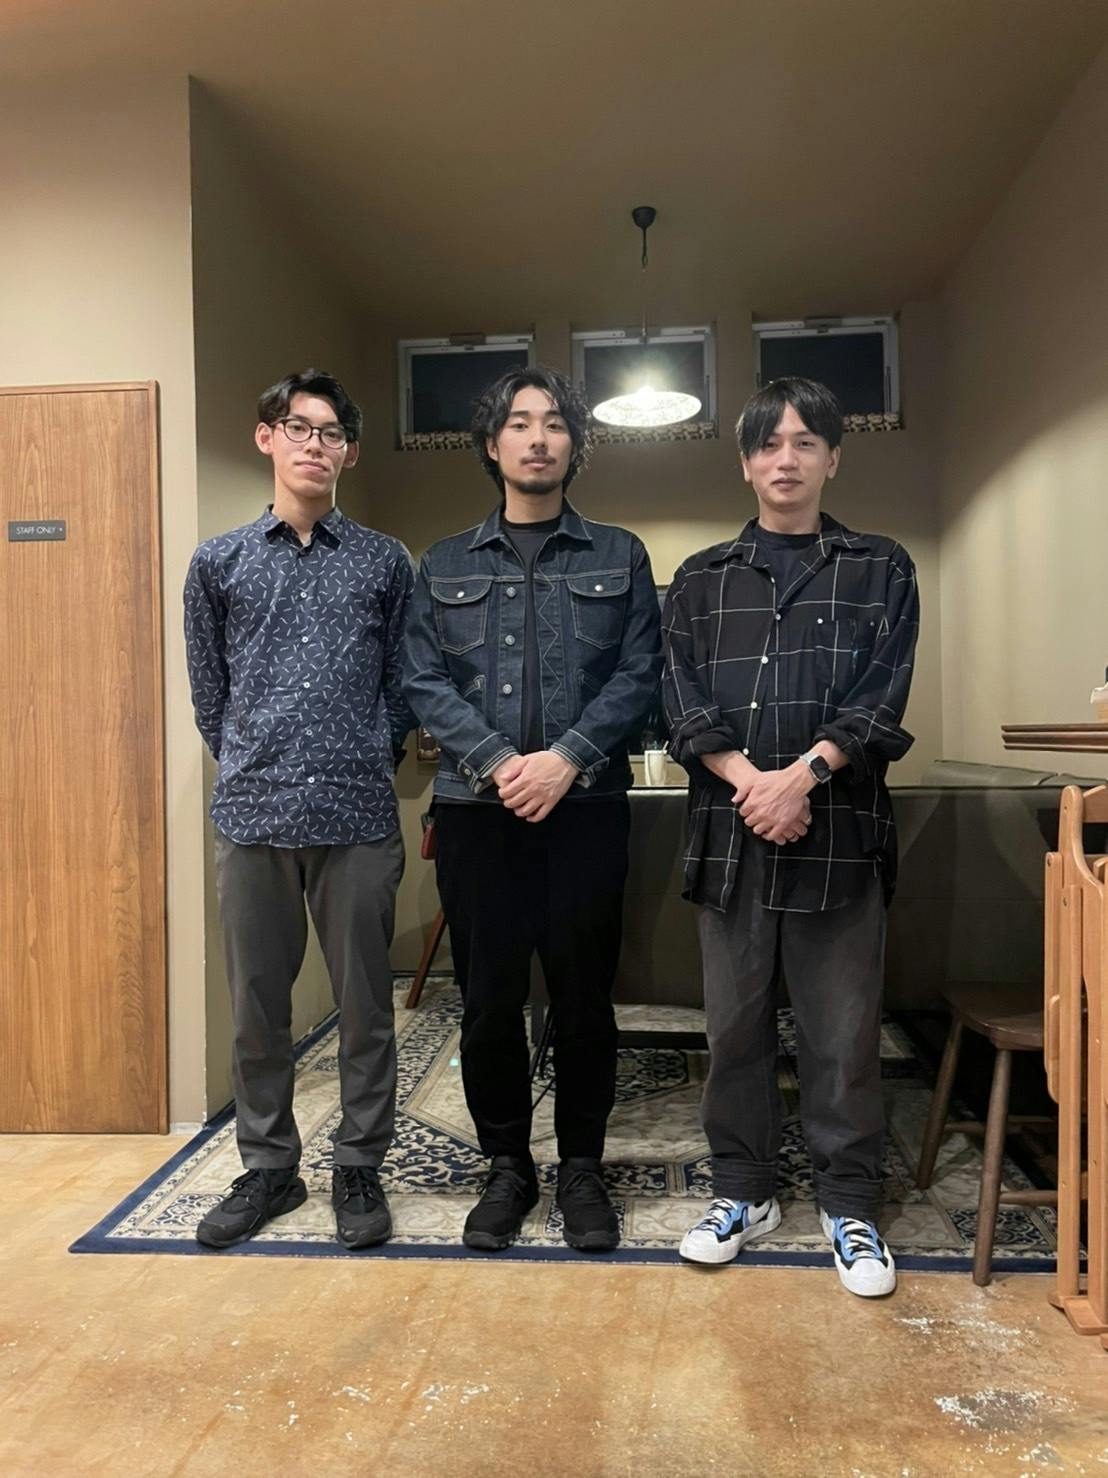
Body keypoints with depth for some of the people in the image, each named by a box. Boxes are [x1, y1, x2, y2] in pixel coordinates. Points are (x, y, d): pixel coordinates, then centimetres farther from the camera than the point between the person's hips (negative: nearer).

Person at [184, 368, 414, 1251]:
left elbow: (403, 685, 9)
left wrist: (367, 766, 8)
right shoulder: (219, 563, 8)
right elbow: (210, 694, 13)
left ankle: (359, 1169, 26)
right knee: (258, 1008, 12)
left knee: (365, 1006, 8)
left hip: (360, 819, -1)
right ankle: (269, 1168, 30)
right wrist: (255, 768, 13)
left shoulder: (385, 563, 6)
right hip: (252, 816, 1)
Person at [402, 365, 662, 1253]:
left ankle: (581, 1167, 27)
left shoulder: (619, 558, 9)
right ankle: (508, 1166, 27)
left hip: (586, 807, 0)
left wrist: (566, 759, -14)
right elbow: (425, 681, 2)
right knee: (488, 999, 7)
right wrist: (497, 762, -13)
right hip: (477, 811, 1)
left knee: (585, 997, 7)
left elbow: (640, 674, 0)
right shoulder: (446, 566, 11)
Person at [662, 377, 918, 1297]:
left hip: (839, 829, -1)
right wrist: (748, 781, -13)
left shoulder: (881, 571, 9)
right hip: (729, 831, 2)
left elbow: (881, 697, -3)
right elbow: (683, 698, 1)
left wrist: (802, 774, -16)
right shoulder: (702, 580, 12)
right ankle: (744, 1192, 28)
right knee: (736, 1025, 11)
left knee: (844, 1032, 7)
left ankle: (851, 1206, 25)